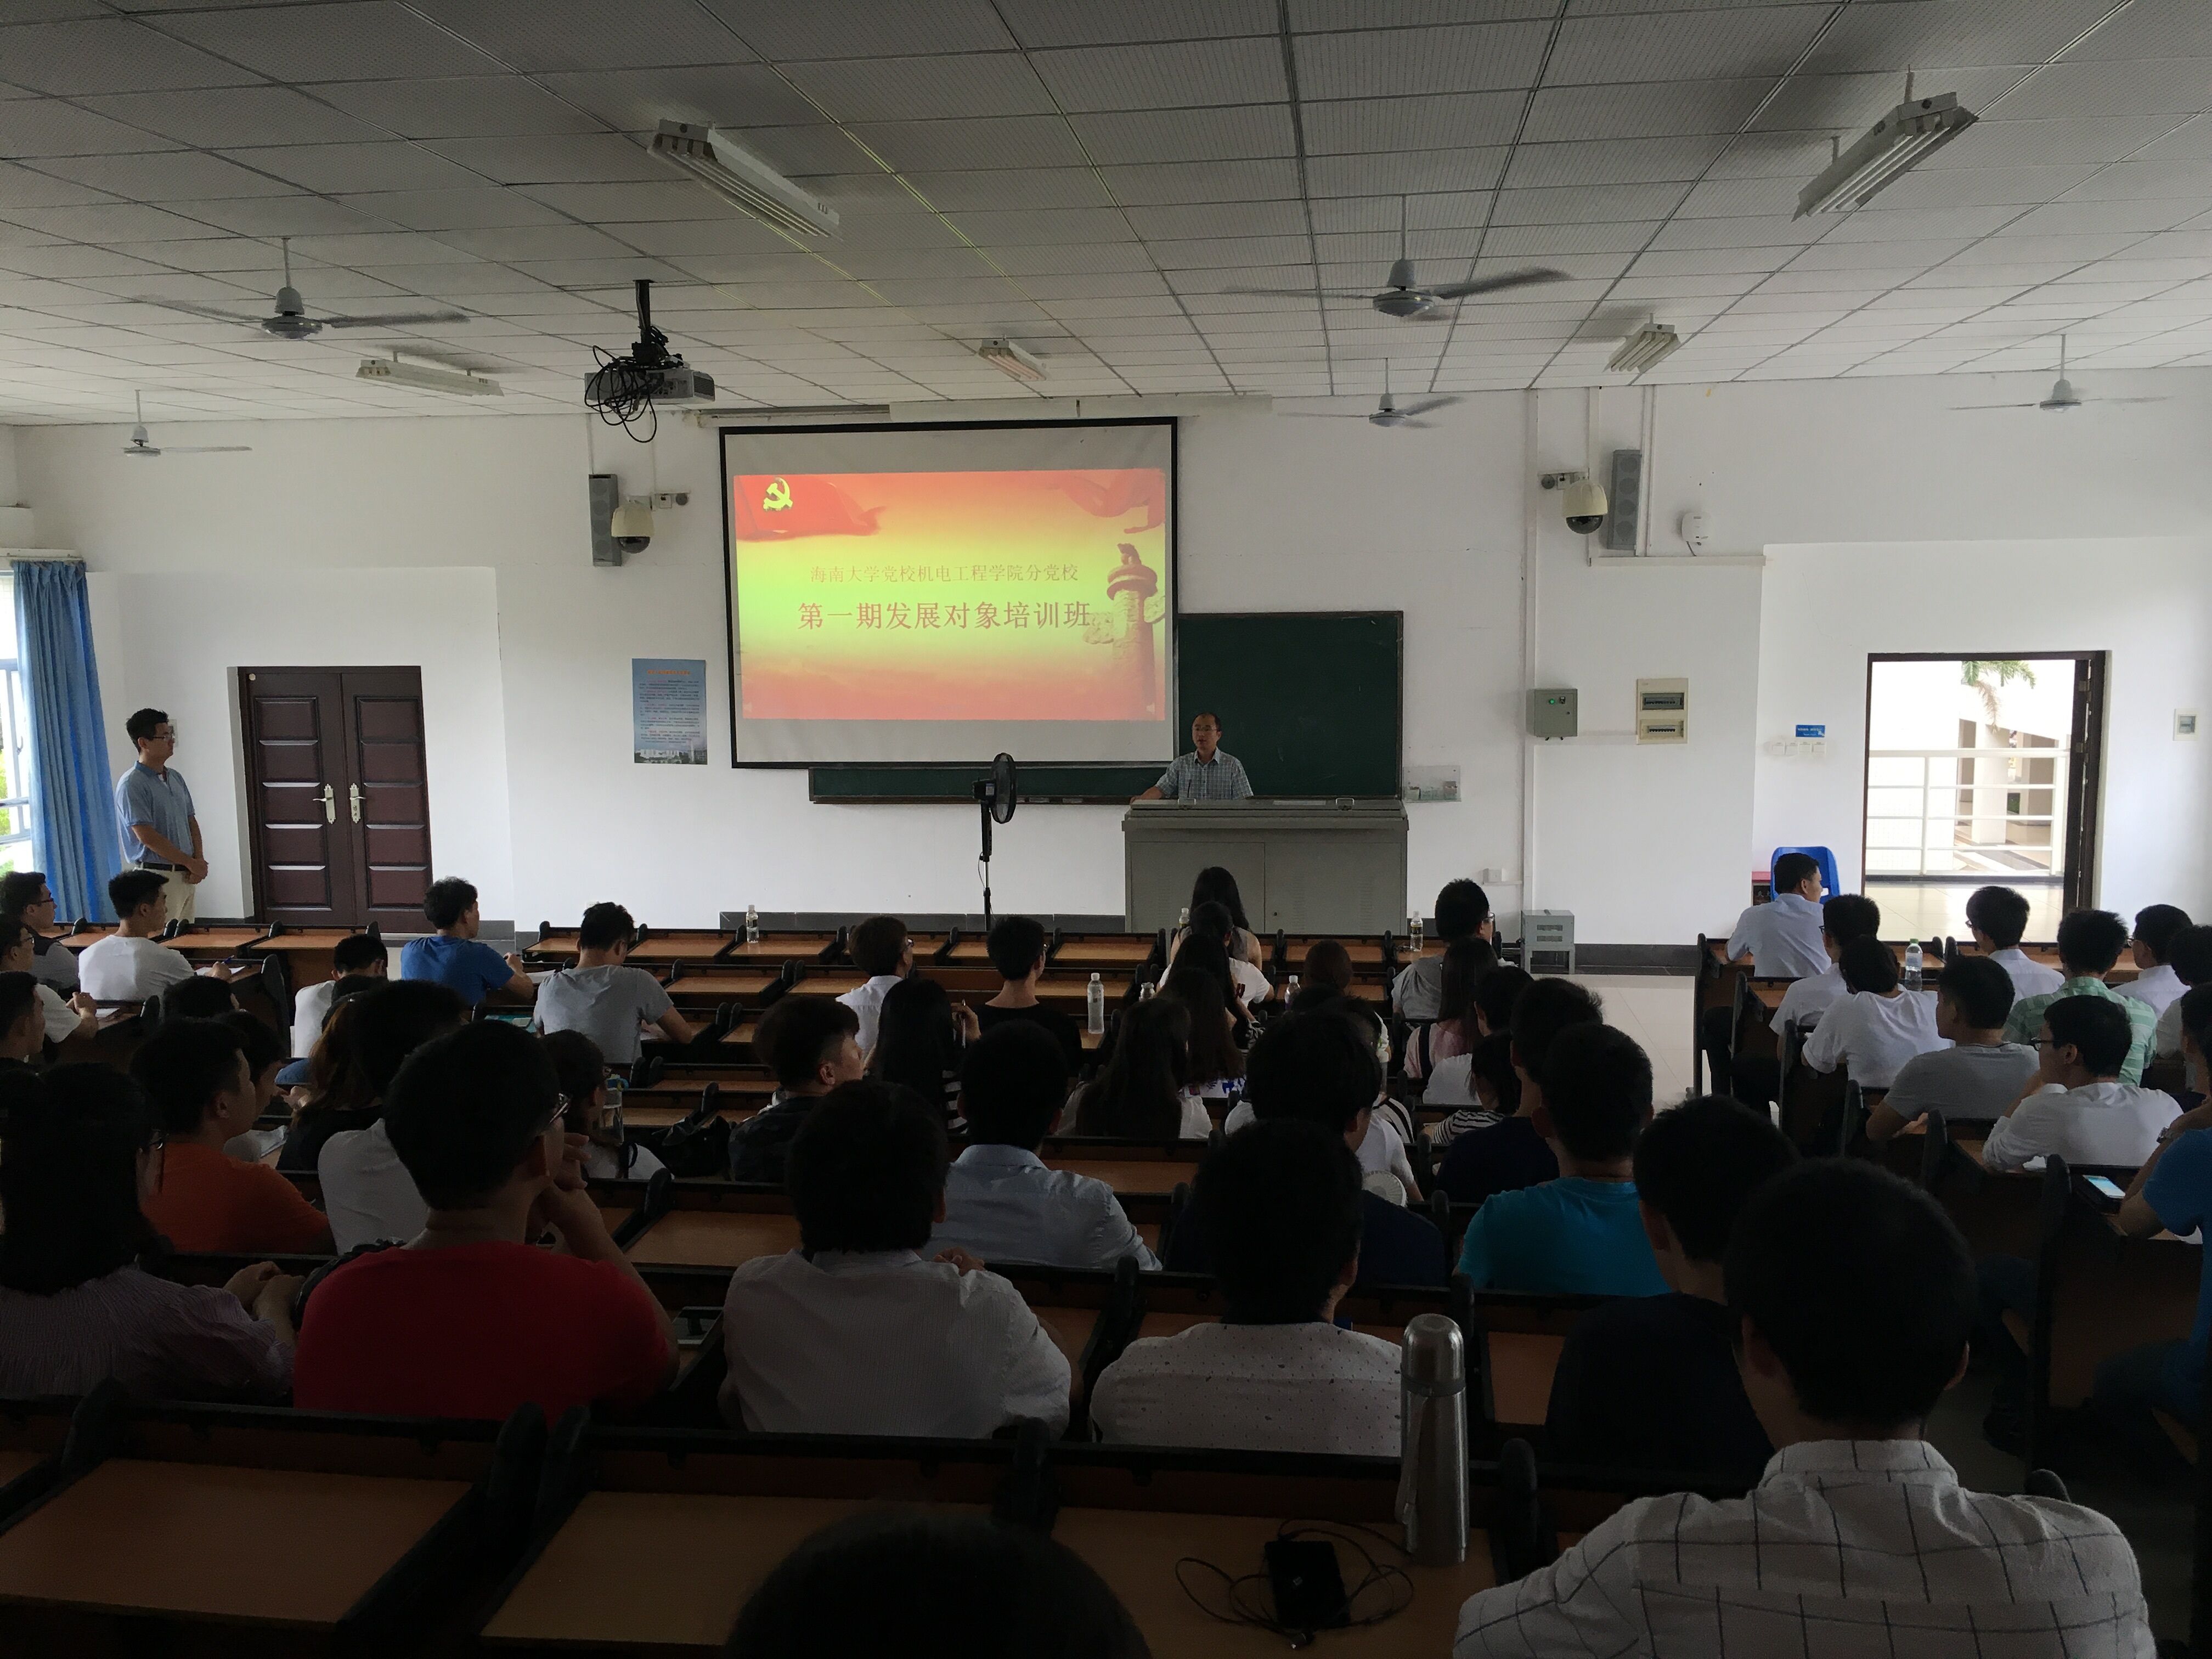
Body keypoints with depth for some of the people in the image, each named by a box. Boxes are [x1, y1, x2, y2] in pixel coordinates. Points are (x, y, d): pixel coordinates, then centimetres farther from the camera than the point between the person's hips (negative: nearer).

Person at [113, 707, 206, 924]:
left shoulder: (175, 777, 13)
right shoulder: (132, 784, -11)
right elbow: (147, 836, -17)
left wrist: (199, 860, 0)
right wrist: (192, 863, -12)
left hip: (186, 875, 8)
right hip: (156, 875, -8)